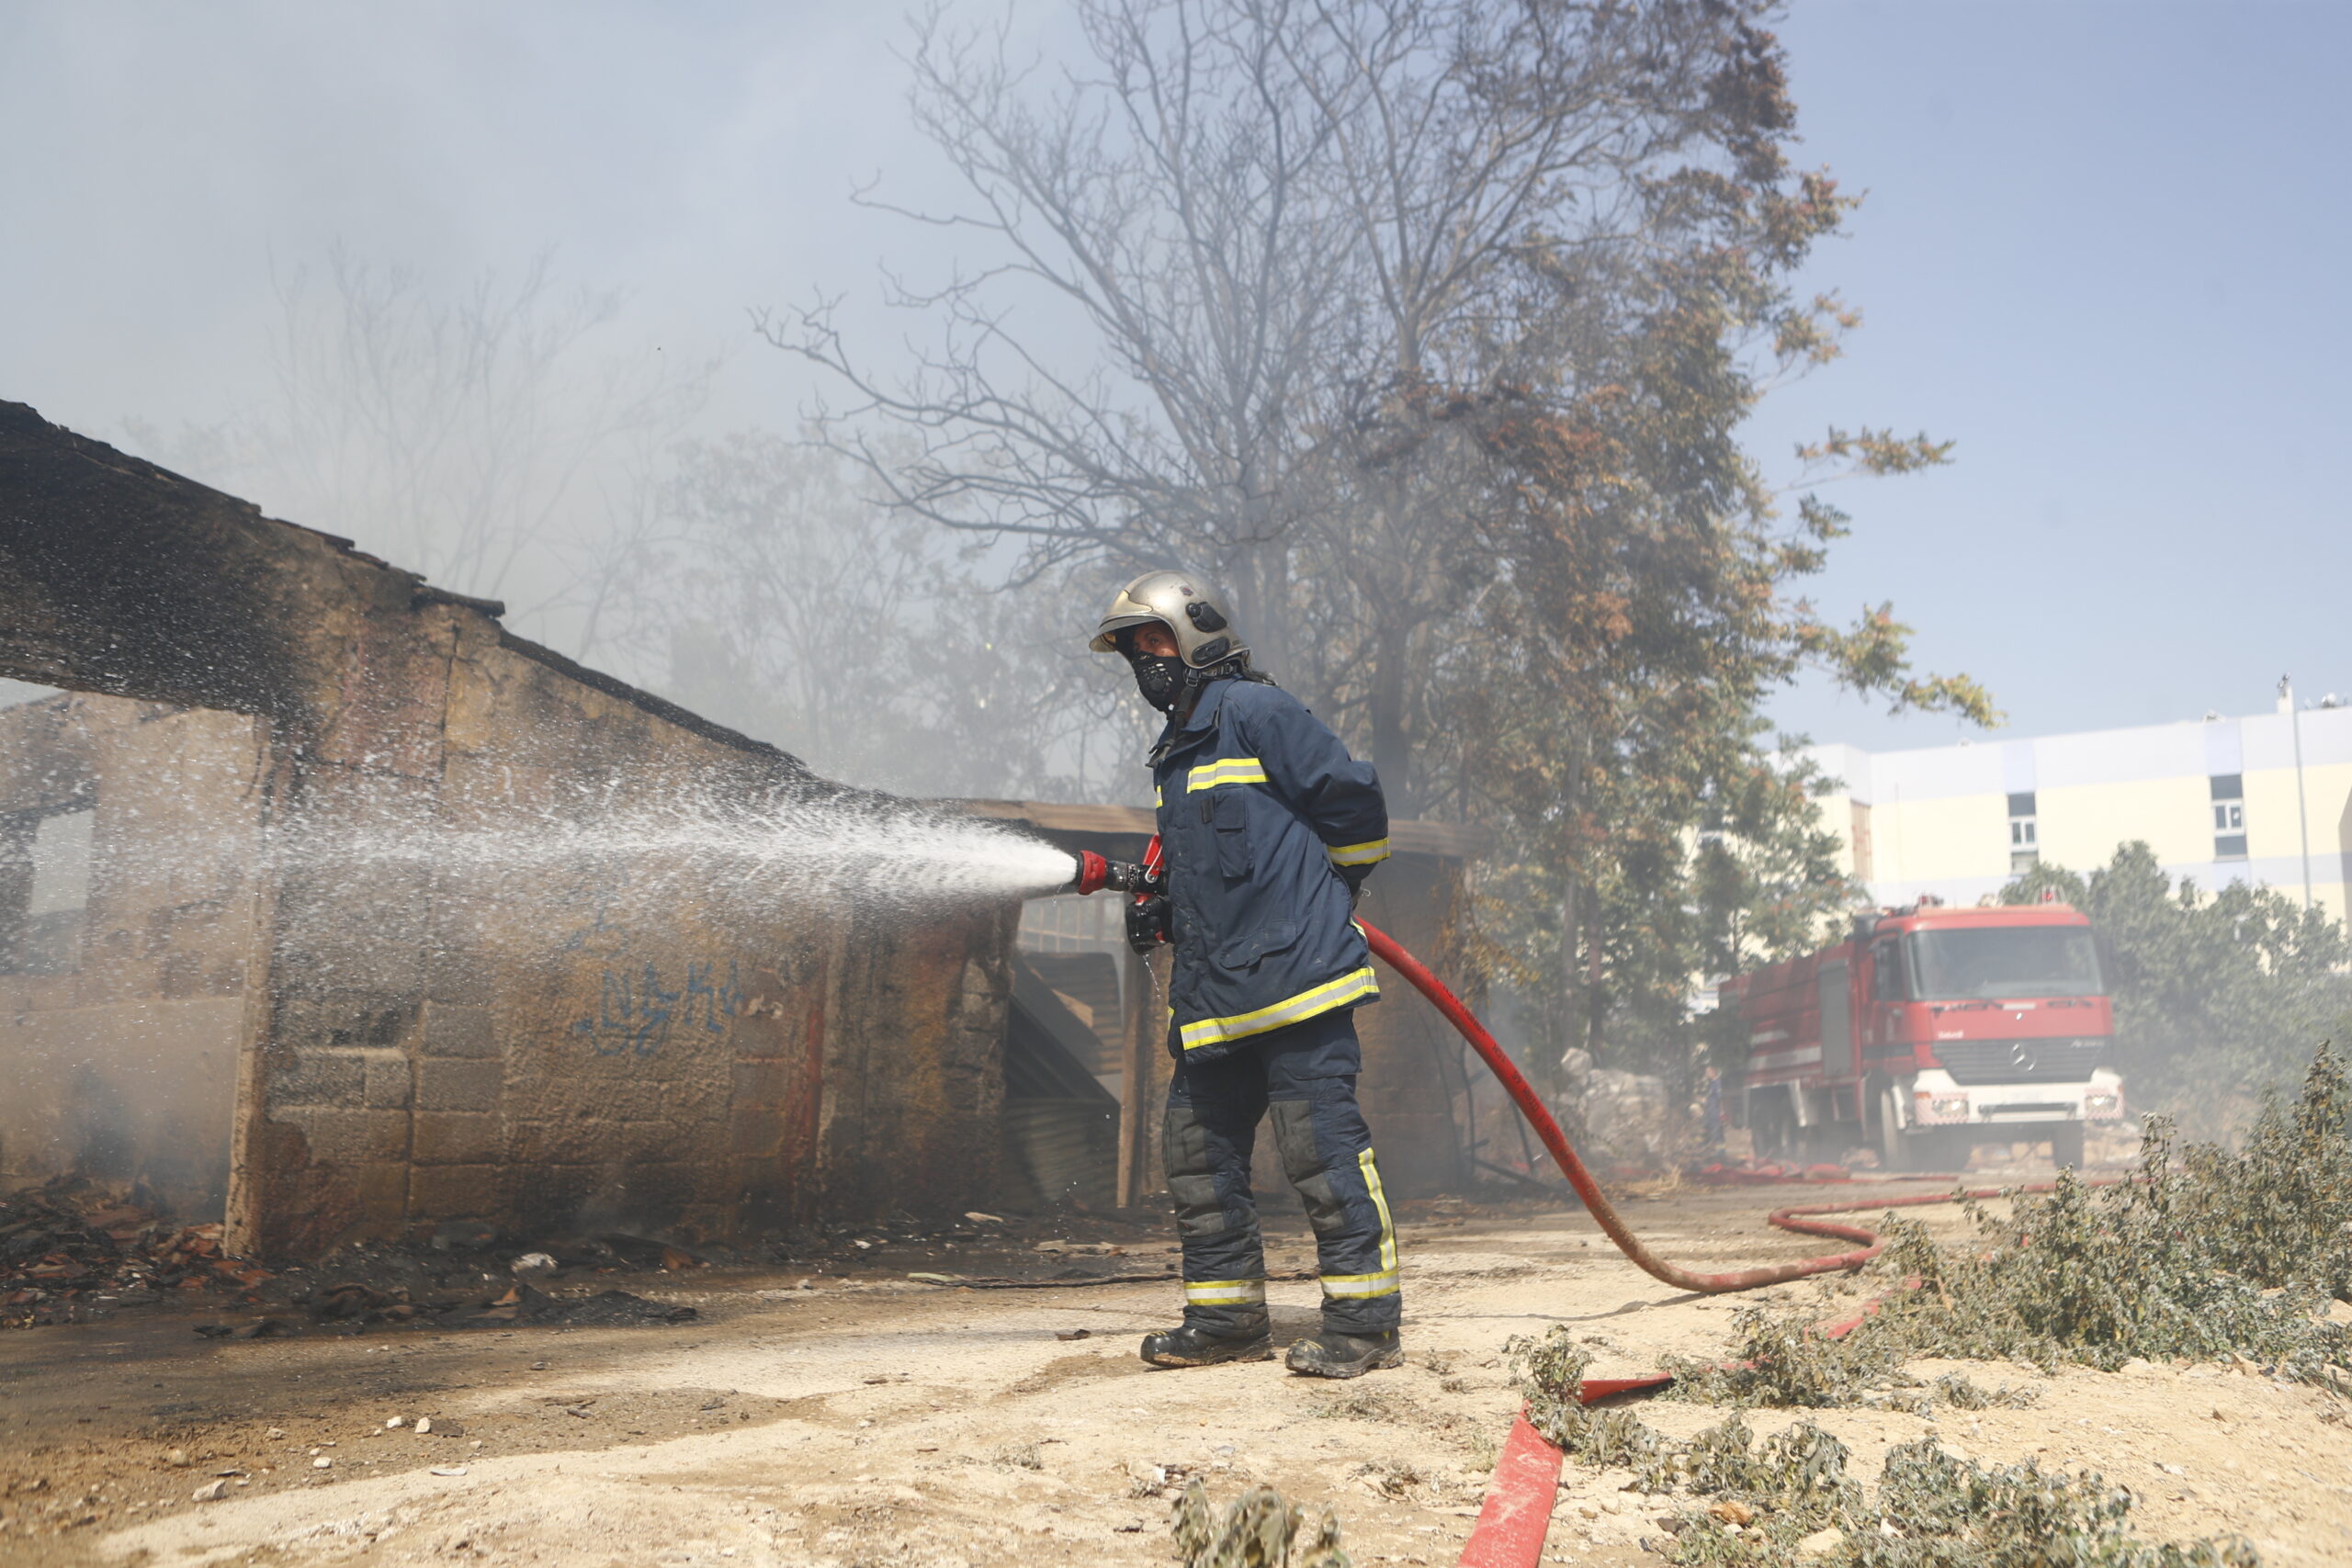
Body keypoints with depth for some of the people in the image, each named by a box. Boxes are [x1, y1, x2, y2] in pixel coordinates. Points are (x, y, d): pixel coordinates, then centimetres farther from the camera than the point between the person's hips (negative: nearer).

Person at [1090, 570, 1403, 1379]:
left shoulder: (1253, 710, -4)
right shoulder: (1177, 752, 24)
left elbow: (1355, 802, -7)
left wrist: (1319, 904, 3)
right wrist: (1165, 916, 13)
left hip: (1294, 974, -10)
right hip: (1214, 993, 10)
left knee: (1322, 1144, -9)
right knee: (1200, 1148, 10)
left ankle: (1365, 1320, -1)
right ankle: (1227, 1317, 21)